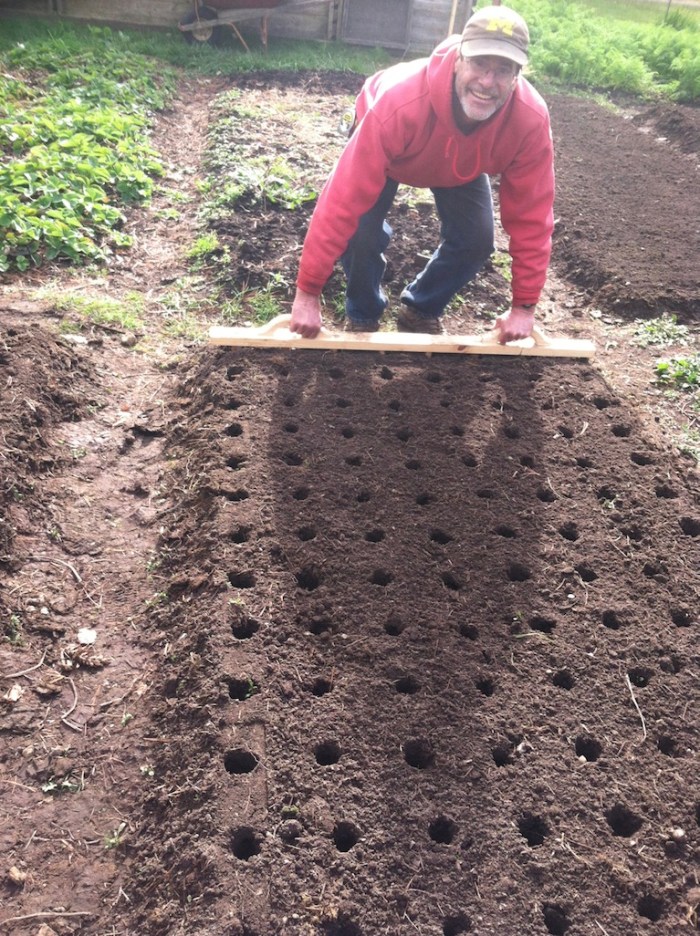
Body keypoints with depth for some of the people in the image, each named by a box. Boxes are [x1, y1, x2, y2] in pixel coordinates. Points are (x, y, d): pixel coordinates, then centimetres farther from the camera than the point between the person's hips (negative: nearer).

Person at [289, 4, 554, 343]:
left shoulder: (531, 119, -37)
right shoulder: (399, 103, -46)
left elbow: (531, 215, -26)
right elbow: (344, 199, -44)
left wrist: (523, 306, -23)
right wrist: (307, 292, -41)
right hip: (392, 154, -2)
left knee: (476, 240, -12)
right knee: (362, 230, -22)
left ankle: (422, 309, 16)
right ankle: (362, 315, 8)